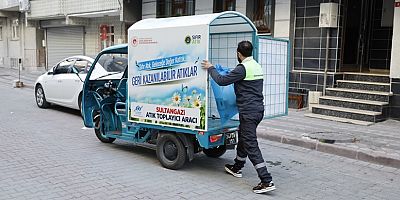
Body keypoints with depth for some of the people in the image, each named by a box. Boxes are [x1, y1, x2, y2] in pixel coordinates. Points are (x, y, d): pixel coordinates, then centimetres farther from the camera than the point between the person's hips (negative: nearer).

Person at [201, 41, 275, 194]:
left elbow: (222, 81, -14)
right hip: (258, 110, 10)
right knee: (243, 138, 24)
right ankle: (237, 168, 41)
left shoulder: (243, 68, -16)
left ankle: (267, 181, -9)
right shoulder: (257, 66, 12)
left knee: (251, 146, -7)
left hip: (249, 112, -10)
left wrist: (211, 68, 0)